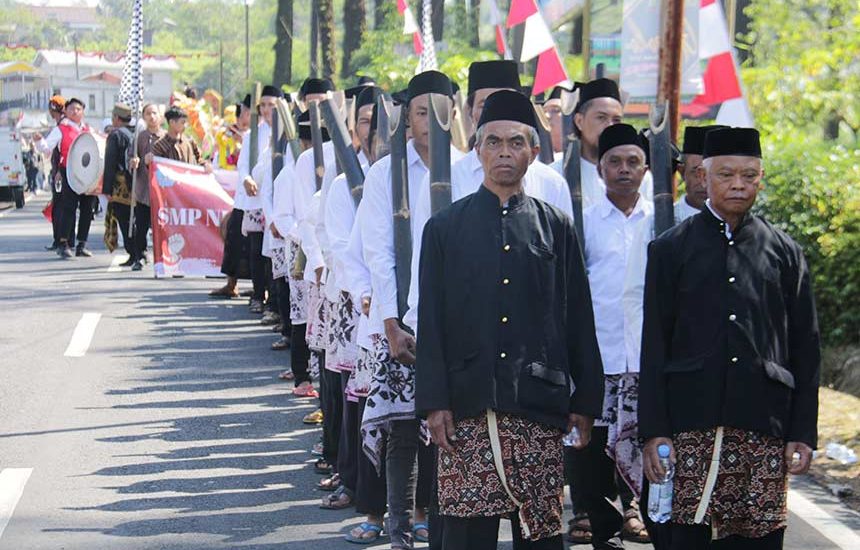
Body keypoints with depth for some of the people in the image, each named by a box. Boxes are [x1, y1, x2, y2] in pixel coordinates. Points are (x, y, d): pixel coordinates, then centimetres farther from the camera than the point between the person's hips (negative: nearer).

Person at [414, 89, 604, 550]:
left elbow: (579, 319, 10)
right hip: (468, 407, -1)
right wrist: (434, 403, -3)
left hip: (540, 406, 1)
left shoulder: (556, 227, 10)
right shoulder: (446, 227, 8)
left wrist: (584, 403, 6)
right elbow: (431, 322, 5)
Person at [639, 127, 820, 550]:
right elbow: (654, 346, 5)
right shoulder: (671, 249, 8)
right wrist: (653, 431, -2)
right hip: (692, 427, -1)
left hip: (766, 427, 1)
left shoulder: (784, 252, 12)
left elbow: (805, 349, 12)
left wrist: (803, 433, 5)